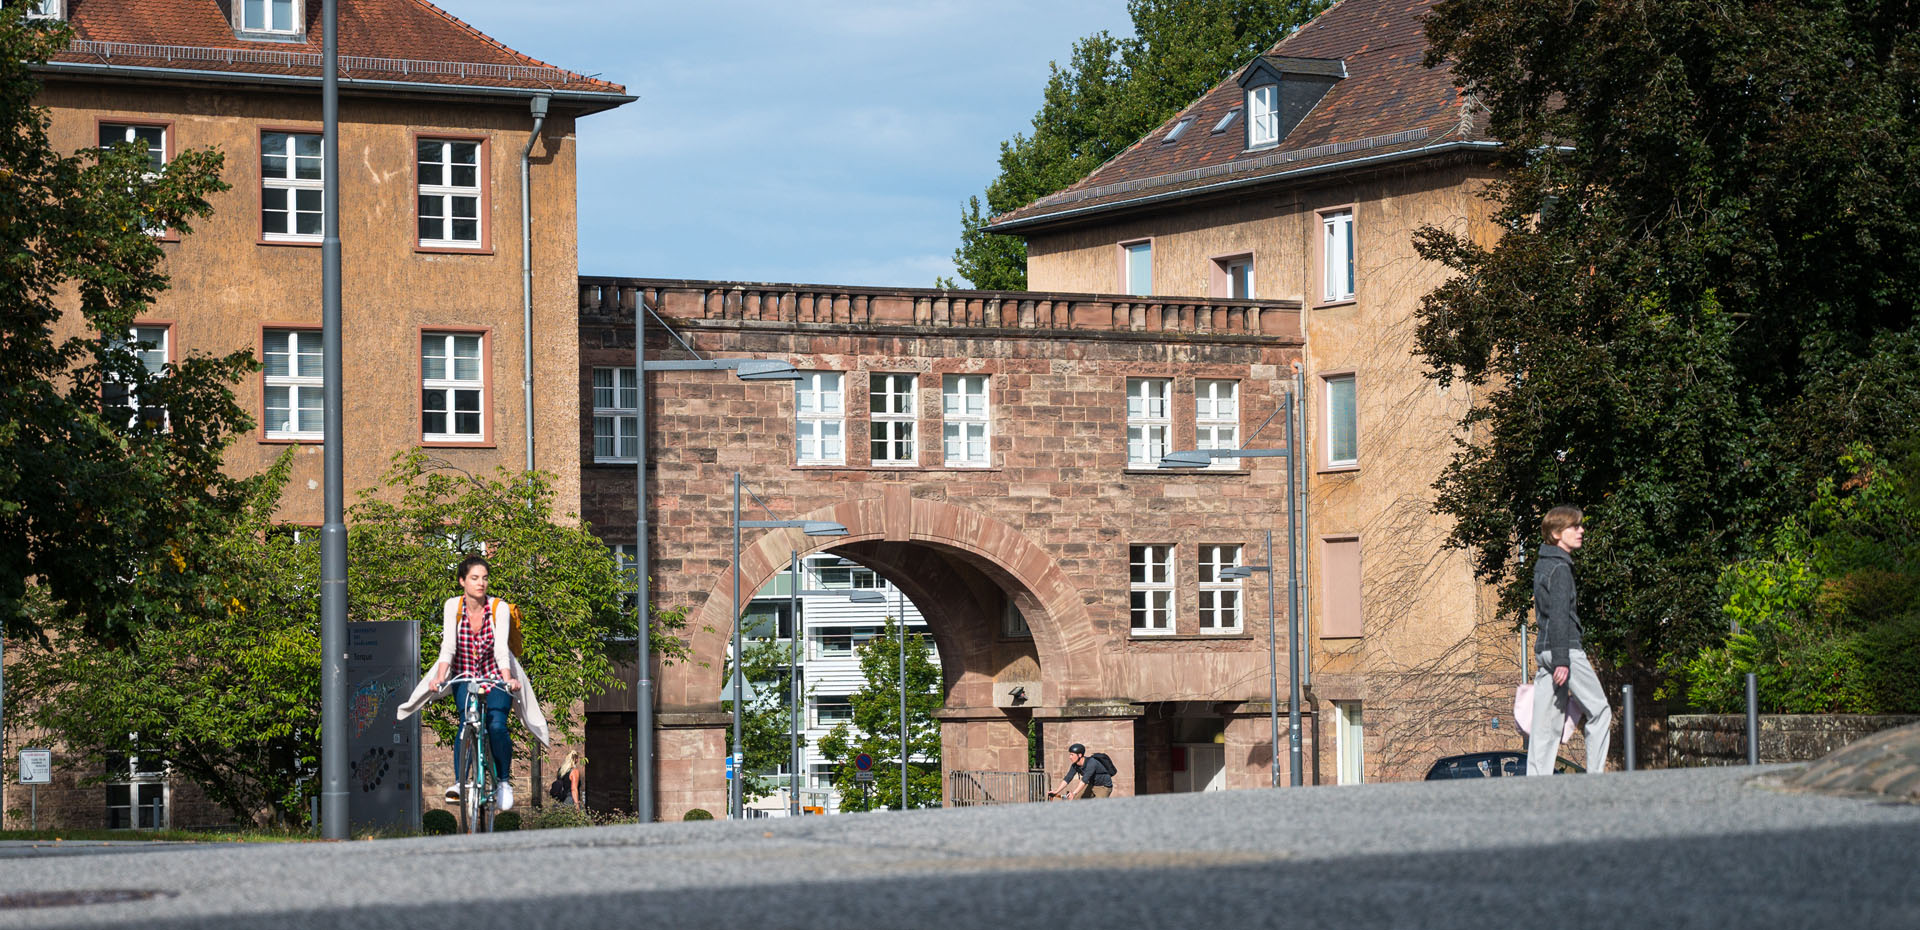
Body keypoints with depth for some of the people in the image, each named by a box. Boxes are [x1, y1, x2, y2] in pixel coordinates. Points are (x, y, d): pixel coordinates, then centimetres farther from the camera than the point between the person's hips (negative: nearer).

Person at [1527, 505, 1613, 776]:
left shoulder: (1542, 565, 19)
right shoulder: (1560, 568, -10)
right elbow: (1558, 615, -17)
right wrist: (1561, 659, -21)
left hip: (1544, 650, 9)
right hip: (1567, 649, -9)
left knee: (1547, 723, 5)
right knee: (1599, 712, 0)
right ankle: (1595, 777, -3)